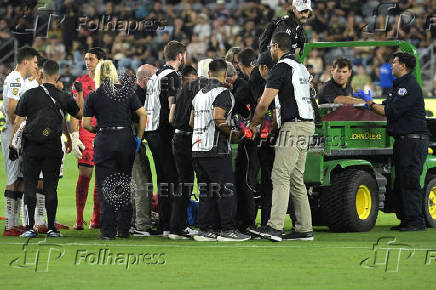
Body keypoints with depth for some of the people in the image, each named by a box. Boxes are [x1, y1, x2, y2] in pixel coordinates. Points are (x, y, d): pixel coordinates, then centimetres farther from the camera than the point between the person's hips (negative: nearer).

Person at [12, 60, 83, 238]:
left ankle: (30, 228, -1)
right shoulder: (63, 98, 1)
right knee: (50, 188, 5)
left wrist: (12, 145, 6)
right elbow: (80, 115, 17)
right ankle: (51, 228, 4)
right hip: (53, 148, 1)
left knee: (30, 186, 4)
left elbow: (18, 122, -1)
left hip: (31, 148, -1)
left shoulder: (30, 95, -3)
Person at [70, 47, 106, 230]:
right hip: (86, 132, -2)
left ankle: (96, 220, 11)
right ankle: (79, 220, -6)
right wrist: (75, 137, -7)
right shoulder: (80, 83, 6)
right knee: (84, 174, -9)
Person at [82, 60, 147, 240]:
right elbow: (143, 114, 0)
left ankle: (108, 231, -5)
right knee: (124, 185, 12)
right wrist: (139, 137, 7)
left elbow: (85, 124, 0)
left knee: (105, 187, 1)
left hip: (104, 142, -2)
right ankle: (123, 229, 12)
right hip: (126, 139, 2)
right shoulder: (127, 92, 3)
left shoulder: (93, 96, 0)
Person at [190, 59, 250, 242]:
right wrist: (233, 135, -7)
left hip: (197, 149, 8)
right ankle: (227, 230, -5)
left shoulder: (199, 94, 18)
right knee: (226, 191, -4)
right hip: (216, 150, -8)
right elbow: (218, 119, -21)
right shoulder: (223, 93, -9)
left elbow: (192, 122, 21)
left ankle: (205, 229, 9)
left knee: (206, 192, 11)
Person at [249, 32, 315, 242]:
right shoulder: (301, 68, 20)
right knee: (296, 179, 10)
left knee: (280, 176, -13)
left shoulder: (281, 69, -10)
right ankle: (304, 229, 8)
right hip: (306, 124, 9)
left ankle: (275, 227, -22)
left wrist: (253, 124, 4)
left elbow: (264, 103, -13)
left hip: (293, 126, -9)